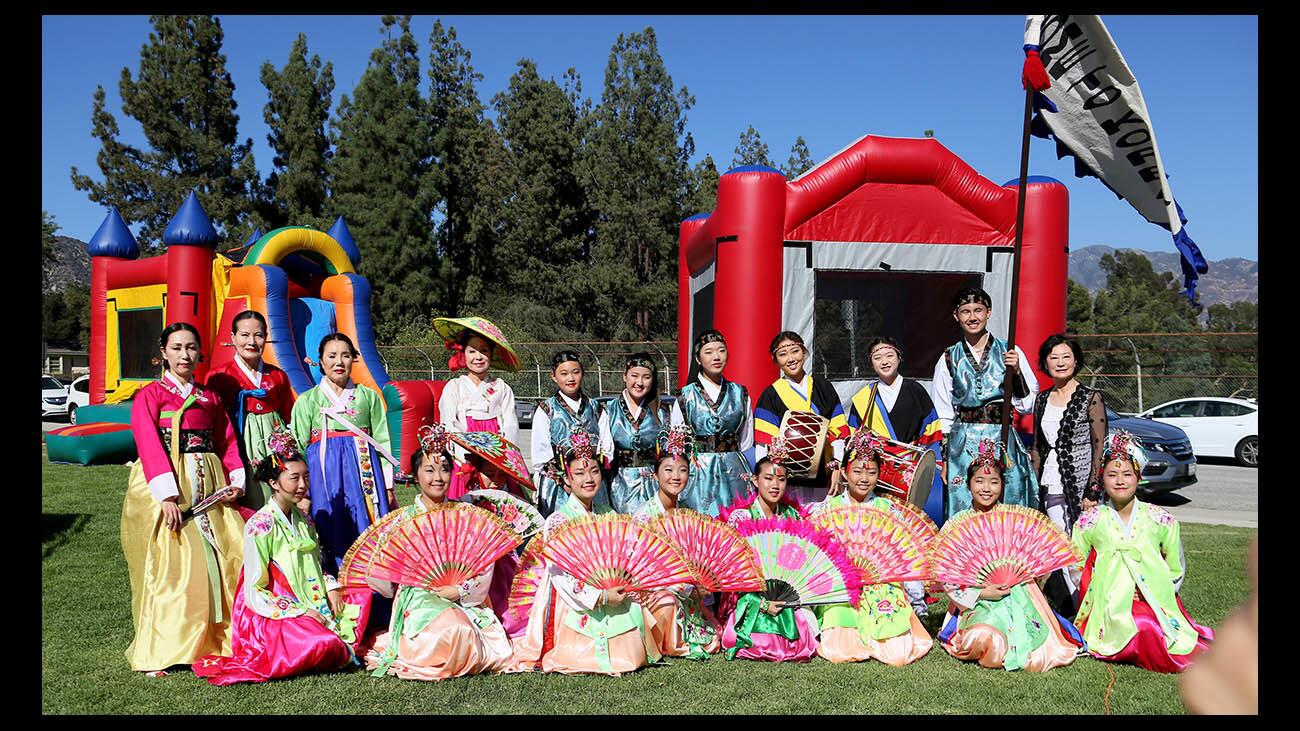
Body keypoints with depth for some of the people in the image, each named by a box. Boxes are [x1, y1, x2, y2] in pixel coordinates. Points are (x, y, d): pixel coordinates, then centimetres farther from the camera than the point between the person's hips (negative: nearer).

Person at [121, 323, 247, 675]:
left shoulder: (210, 398, 18)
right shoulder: (150, 395, 1)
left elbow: (227, 442, 17)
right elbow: (149, 446, -9)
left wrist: (236, 481, 0)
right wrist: (168, 495, -19)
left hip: (209, 488, 5)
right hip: (164, 489, -5)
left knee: (218, 560, 0)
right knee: (170, 564, -8)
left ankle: (218, 640, 11)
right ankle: (161, 652, 0)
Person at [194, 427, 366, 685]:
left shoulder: (303, 519, 12)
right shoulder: (260, 525, -13)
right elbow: (254, 592, -14)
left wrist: (332, 588, 0)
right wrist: (301, 612, -18)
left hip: (312, 607, 8)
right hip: (272, 614, -8)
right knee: (325, 644, -32)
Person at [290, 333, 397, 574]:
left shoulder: (369, 397, 11)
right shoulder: (307, 400, 9)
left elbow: (382, 443, 10)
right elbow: (298, 448, 7)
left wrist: (388, 486, 4)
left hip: (364, 470, 1)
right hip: (324, 472, -1)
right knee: (333, 536, -3)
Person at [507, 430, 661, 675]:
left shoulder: (607, 516, 9)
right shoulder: (557, 521, -11)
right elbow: (560, 574, -17)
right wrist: (600, 597, -21)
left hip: (612, 598, 6)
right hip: (577, 607, -6)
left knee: (634, 657, -3)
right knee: (600, 659, -15)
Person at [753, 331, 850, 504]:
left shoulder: (824, 387, 12)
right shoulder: (771, 395, 3)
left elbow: (838, 432, 9)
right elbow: (763, 444, -2)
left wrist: (836, 467, -2)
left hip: (823, 478, 2)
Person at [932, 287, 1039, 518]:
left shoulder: (1010, 353, 5)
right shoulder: (949, 359, 7)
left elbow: (1028, 405, 3)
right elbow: (942, 416, 10)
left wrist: (1016, 372, -10)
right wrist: (944, 458, 6)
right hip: (962, 447, 0)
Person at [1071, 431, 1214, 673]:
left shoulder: (1161, 520, 6)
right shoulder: (1089, 522, 4)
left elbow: (1177, 570, 13)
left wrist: (1161, 594, -3)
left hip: (1157, 604, 2)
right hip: (1110, 606, -2)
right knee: (1142, 628, -32)